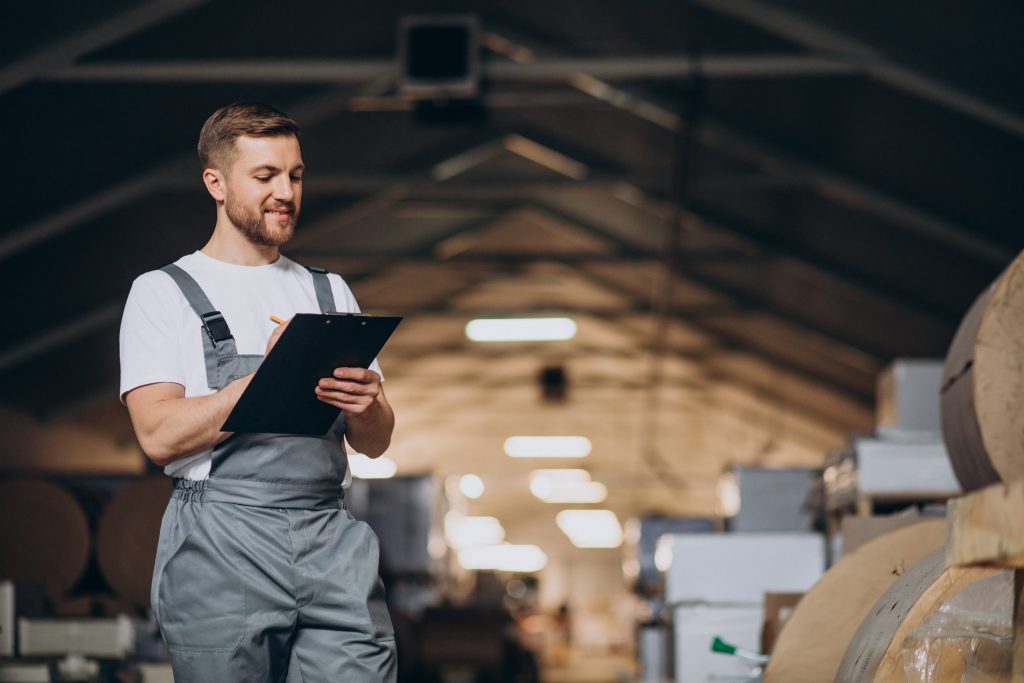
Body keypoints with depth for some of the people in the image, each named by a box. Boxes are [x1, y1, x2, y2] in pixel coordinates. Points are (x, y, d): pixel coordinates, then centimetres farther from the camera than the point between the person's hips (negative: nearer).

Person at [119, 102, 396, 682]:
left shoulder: (330, 292, 19)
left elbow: (376, 443, 15)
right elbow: (160, 436, -8)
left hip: (332, 542, 3)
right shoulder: (163, 293, 5)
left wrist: (365, 404, -8)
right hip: (222, 547, -3)